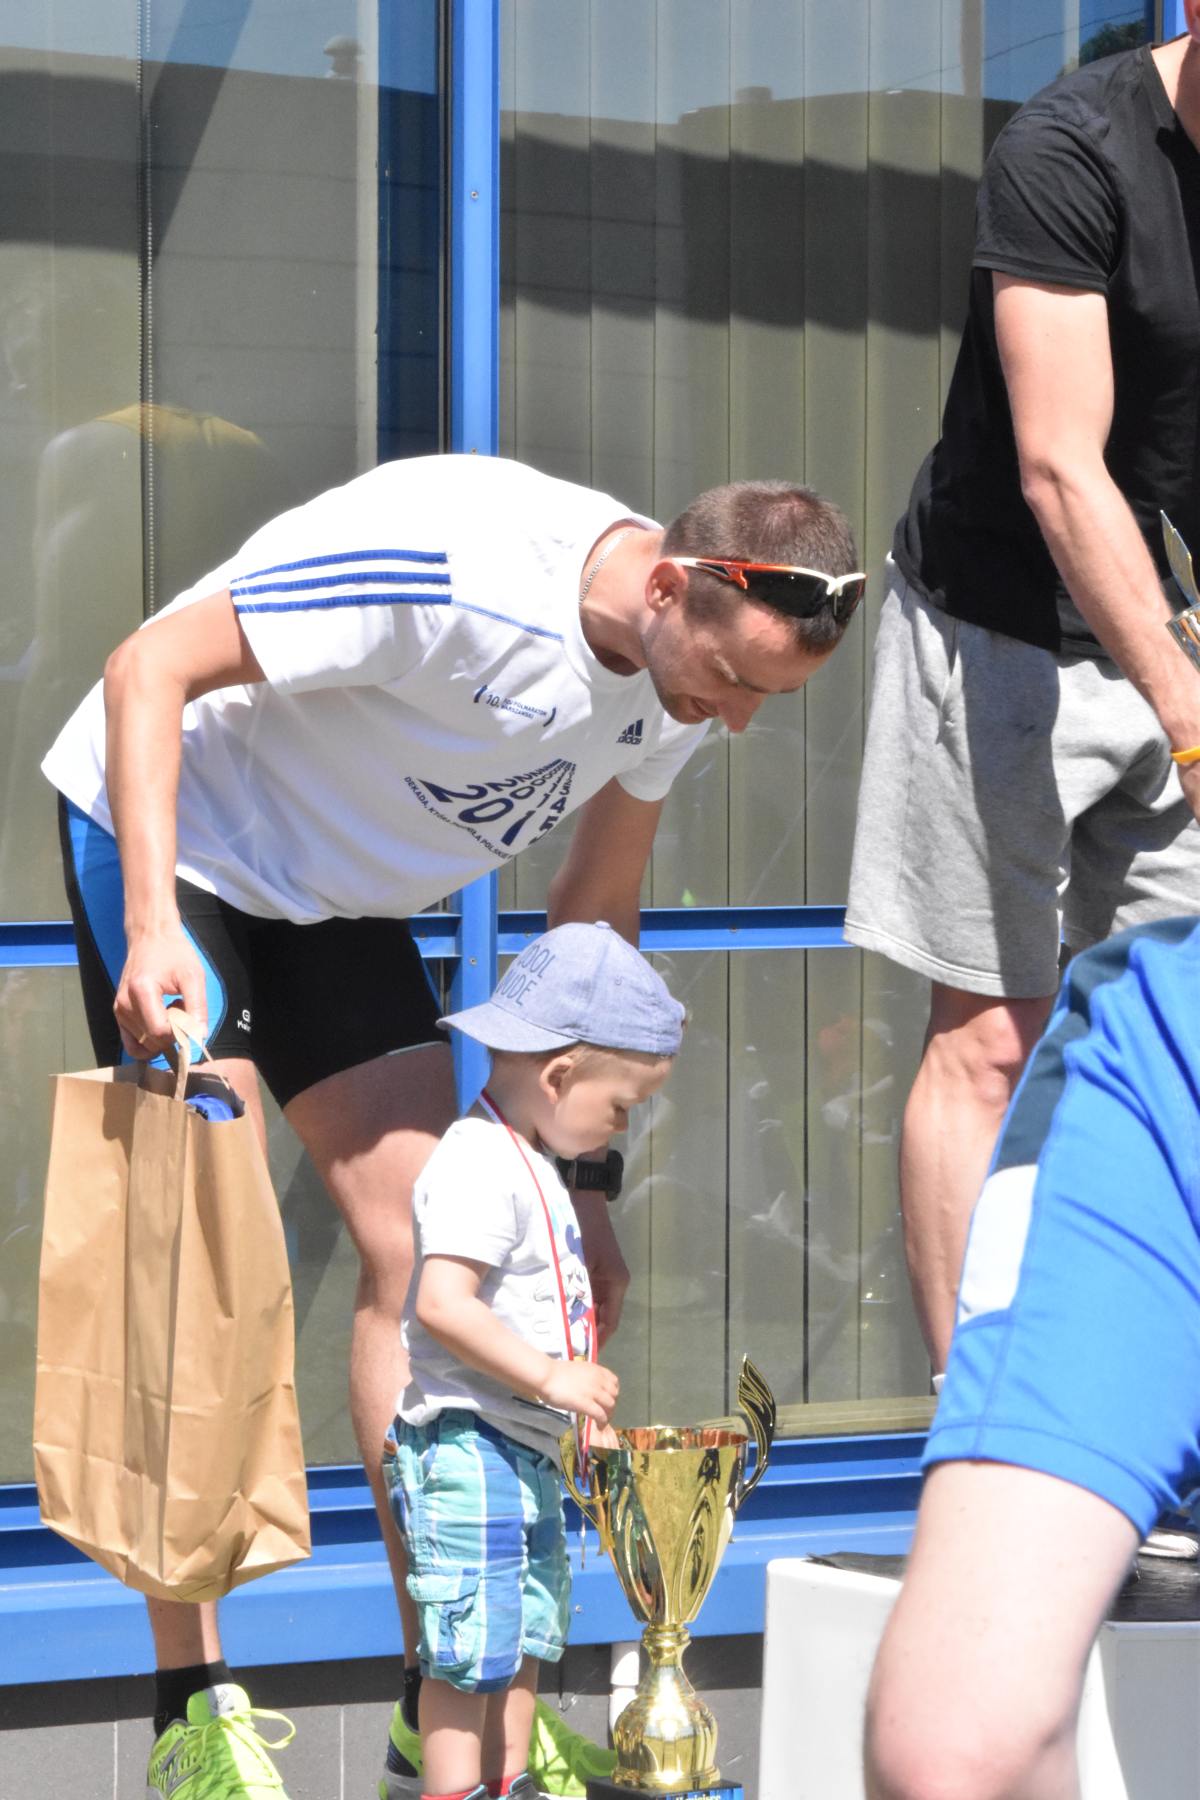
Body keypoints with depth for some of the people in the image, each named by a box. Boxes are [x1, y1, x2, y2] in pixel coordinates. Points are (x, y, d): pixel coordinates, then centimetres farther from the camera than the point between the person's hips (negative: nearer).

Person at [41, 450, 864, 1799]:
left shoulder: (686, 672, -9)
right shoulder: (450, 563, -33)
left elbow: (594, 914, 6)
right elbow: (149, 669, -27)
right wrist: (152, 924, -35)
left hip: (334, 897, 7)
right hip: (166, 834, -7)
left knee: (422, 1252, -1)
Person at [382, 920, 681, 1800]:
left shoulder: (529, 1164, 16)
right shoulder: (478, 1166, -18)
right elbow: (442, 1302, -28)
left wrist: (571, 1396, 18)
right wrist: (551, 1376, -27)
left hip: (527, 1452, 11)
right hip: (469, 1449, -11)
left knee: (526, 1635, 17)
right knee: (472, 1643, -8)